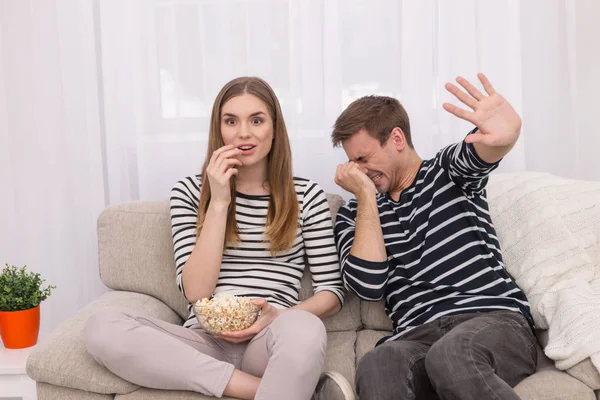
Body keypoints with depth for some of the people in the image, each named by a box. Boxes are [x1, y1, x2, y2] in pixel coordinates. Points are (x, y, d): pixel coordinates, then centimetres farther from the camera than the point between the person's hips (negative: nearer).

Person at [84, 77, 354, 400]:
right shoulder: (189, 193, 7)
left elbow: (332, 292, 6)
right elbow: (195, 292, -4)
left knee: (305, 329, -39)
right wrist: (218, 202, -9)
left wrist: (280, 317, -13)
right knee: (102, 327, -27)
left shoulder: (307, 195, 6)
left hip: (269, 342, -2)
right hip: (206, 341, 3)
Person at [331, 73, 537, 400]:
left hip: (494, 318, -1)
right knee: (375, 370, -34)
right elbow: (368, 286, -2)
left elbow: (477, 151, -14)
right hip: (417, 336, 1)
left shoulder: (448, 171, 12)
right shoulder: (354, 216, 17)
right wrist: (365, 196, 0)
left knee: (451, 355, -37)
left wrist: (504, 136, -39)